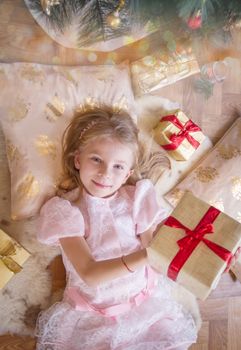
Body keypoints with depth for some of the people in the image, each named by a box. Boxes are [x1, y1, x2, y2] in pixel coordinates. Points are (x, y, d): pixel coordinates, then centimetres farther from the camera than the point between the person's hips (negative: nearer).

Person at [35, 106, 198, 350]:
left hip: (144, 301, 2)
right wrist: (144, 255, -35)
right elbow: (89, 274, -23)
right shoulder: (63, 209, -14)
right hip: (91, 314, -1)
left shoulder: (137, 197, -7)